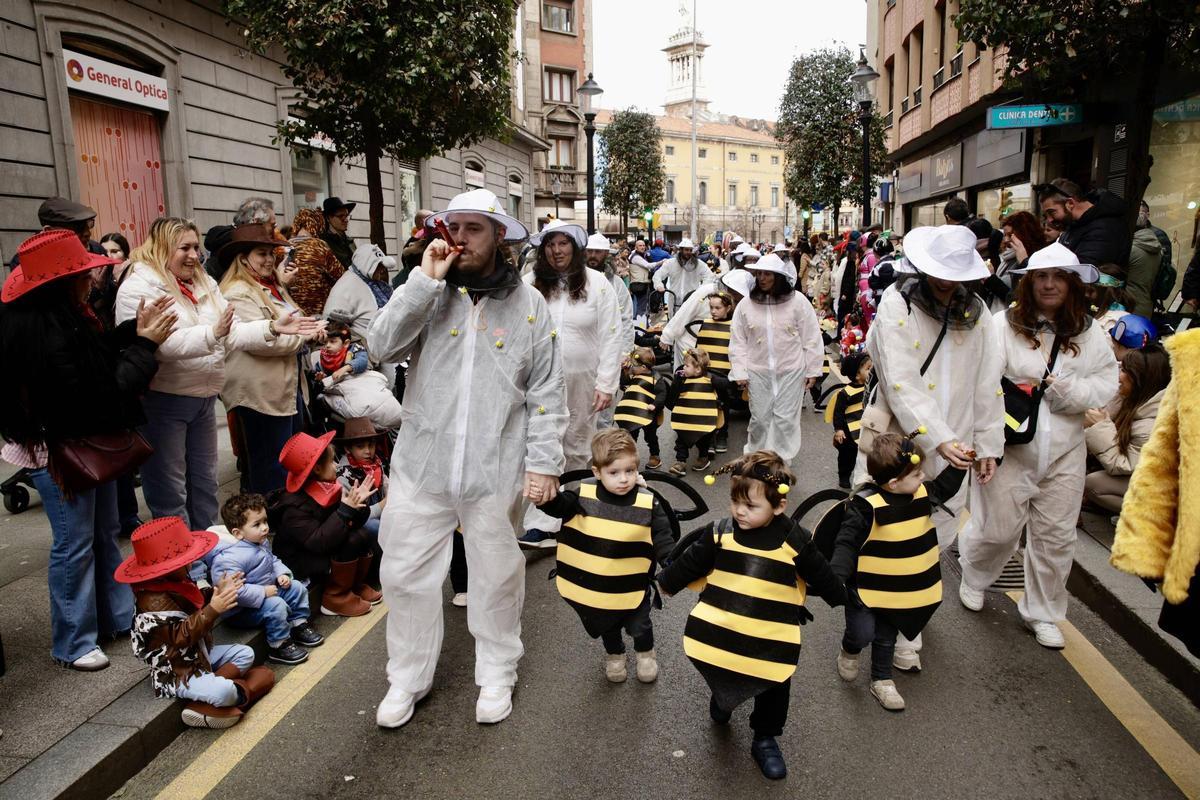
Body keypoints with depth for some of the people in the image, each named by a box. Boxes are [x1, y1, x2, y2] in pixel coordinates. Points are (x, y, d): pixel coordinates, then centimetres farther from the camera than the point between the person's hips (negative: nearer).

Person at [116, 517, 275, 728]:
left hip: (199, 655, 10)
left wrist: (218, 591, 2)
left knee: (245, 653, 9)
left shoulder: (177, 583, 4)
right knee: (223, 692, -31)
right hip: (176, 672, -10)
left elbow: (197, 612, 16)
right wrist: (213, 609, -37)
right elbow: (181, 635, -31)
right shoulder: (155, 601, -26)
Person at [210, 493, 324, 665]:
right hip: (242, 610, -9)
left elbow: (273, 560, 18)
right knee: (276, 605, -28)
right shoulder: (231, 558, -31)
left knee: (297, 588, 6)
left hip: (268, 590, 10)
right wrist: (264, 592, -30)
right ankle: (279, 646, -9)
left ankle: (299, 626, 20)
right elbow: (234, 591, -38)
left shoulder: (262, 543, -1)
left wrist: (282, 573, -2)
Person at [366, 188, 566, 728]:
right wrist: (425, 281, -14)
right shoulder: (429, 293, 4)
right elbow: (382, 346, -11)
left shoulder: (528, 303, 1)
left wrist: (544, 462, -5)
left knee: (496, 575, 13)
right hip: (422, 462, 2)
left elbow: (547, 390, 1)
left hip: (496, 469, -1)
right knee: (405, 573, 10)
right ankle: (407, 679, 32)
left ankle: (497, 674, 35)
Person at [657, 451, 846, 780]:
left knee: (773, 691, 17)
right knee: (723, 684, 24)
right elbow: (690, 564, 4)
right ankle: (723, 698, 57)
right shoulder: (720, 533, -11)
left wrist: (844, 604, 11)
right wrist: (665, 582, 15)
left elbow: (822, 578, -1)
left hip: (771, 642, -1)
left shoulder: (795, 542, -15)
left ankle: (765, 740, 41)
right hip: (717, 636, 2)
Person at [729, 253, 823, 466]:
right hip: (758, 372, 2)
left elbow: (811, 338, -2)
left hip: (791, 371, -1)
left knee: (785, 418, 4)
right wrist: (740, 372, -2)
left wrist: (813, 370, -1)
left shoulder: (798, 301, -6)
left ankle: (782, 462, 19)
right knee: (759, 418, 9)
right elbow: (738, 342, 2)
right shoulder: (746, 305, -1)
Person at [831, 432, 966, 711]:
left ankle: (881, 681, 39)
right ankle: (849, 651, 30)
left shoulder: (921, 493, -5)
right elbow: (846, 544, -24)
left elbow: (944, 489, 15)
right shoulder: (865, 505, -26)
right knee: (862, 633, -6)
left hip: (901, 588, 6)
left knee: (886, 638, 18)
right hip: (867, 586, -6)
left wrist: (958, 465, 1)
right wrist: (836, 577, -34)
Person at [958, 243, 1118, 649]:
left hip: (1064, 451, 4)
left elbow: (1106, 385, 1)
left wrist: (1067, 388, -15)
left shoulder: (1089, 332, 4)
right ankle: (973, 578, 37)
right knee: (1000, 530, 4)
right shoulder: (1005, 325, -8)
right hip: (1011, 448, -3)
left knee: (1056, 536, 11)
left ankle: (1043, 613, 31)